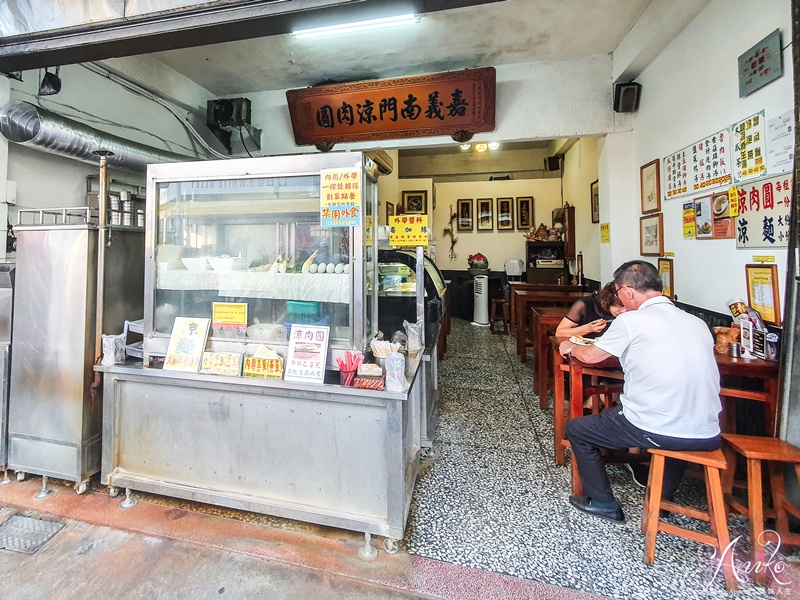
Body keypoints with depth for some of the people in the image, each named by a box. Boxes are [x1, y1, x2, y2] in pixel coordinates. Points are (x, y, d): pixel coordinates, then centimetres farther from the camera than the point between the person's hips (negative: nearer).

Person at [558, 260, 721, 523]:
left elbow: (590, 356, 3)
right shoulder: (697, 323, 8)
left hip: (656, 431, -6)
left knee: (576, 429, 14)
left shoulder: (631, 320, -10)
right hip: (707, 436, 7)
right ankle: (664, 497, 44)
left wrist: (571, 347, 25)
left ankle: (603, 502, 26)